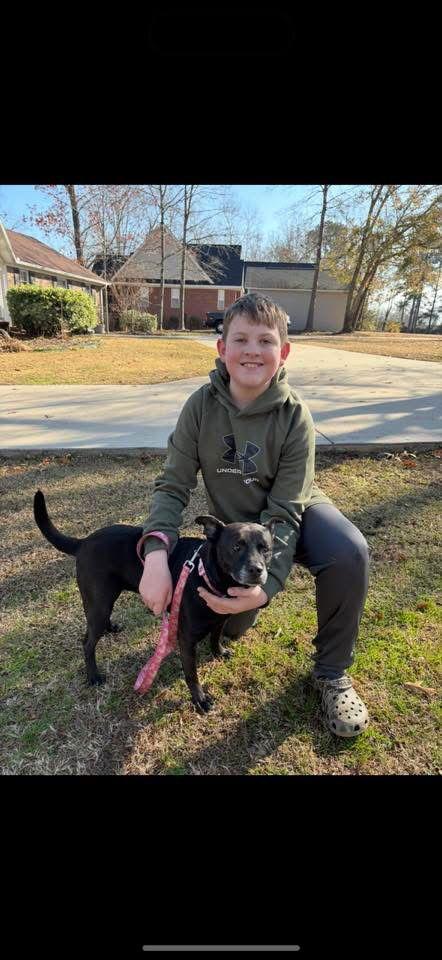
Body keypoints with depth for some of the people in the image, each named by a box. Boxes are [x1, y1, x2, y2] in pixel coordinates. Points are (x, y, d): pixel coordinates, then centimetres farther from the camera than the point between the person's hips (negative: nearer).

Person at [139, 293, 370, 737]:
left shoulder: (294, 416, -24)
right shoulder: (201, 405, -19)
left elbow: (284, 511, -25)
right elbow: (173, 486, -18)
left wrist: (266, 584, -39)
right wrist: (156, 553, -36)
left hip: (296, 513, -1)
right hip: (233, 525, 2)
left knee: (349, 551, -32)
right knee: (229, 627, -12)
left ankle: (331, 671, -5)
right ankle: (237, 613, 30)